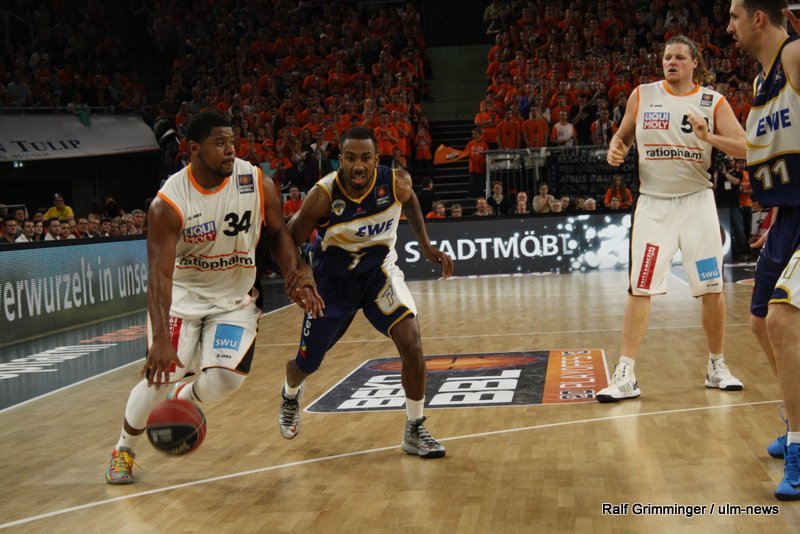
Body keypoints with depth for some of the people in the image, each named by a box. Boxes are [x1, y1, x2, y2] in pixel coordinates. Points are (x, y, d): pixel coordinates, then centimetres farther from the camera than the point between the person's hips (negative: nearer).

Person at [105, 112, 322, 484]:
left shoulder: (257, 183, -14)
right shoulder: (169, 203, -23)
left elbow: (277, 233, 2)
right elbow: (160, 273, -27)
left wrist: (297, 276, -14)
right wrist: (160, 339, -37)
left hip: (236, 297, 3)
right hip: (183, 295, -2)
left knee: (226, 380, -11)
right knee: (158, 375, -7)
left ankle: (181, 400, 26)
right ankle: (123, 450, 21)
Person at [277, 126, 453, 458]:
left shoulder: (397, 182, -19)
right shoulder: (324, 195, -26)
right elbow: (290, 240, -14)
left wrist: (426, 246, 4)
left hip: (379, 269, 1)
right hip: (334, 278, -1)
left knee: (412, 343, -22)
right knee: (305, 364, 12)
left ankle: (415, 431, -2)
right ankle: (290, 397, 51)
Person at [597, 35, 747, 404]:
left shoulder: (713, 102, 1)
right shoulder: (642, 95, 5)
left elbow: (744, 146, -6)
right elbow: (623, 134, 17)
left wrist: (709, 137, -22)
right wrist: (615, 148, -5)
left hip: (696, 203, 0)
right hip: (653, 204, 0)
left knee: (712, 289, 3)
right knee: (640, 289, -6)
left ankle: (716, 367, 21)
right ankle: (625, 376, -4)